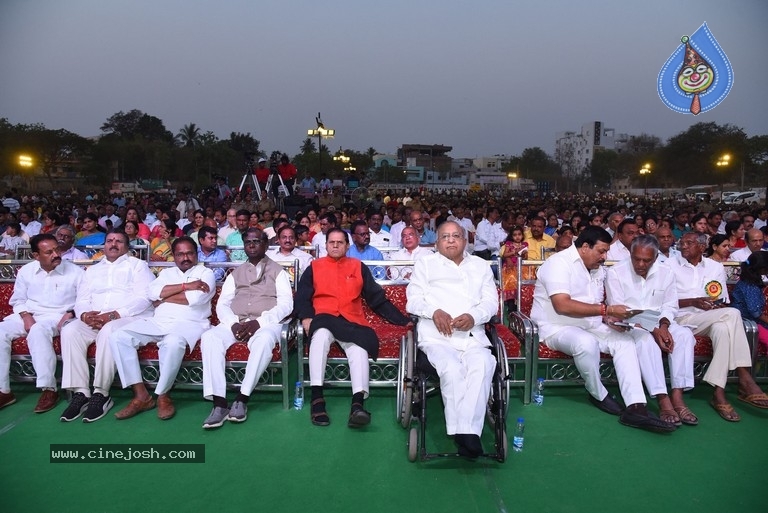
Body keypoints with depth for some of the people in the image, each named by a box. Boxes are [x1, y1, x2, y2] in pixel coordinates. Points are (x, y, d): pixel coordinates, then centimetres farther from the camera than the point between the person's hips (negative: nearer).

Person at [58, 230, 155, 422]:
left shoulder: (137, 265, 9)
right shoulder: (93, 270, 25)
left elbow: (144, 298, -6)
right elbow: (82, 300, 15)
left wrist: (113, 314, -17)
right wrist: (85, 315, -11)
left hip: (130, 318, -5)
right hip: (94, 319, 5)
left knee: (109, 331, -36)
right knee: (70, 330, -24)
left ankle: (101, 393, -28)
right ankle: (80, 392, -24)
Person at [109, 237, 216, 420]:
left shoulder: (206, 273, 8)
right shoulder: (166, 273, 23)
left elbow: (195, 298, -11)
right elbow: (152, 292, 2)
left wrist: (164, 298, -1)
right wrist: (186, 286, -6)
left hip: (189, 324, -5)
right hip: (159, 322, 5)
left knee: (173, 343, -39)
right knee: (118, 336, -16)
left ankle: (163, 395, -17)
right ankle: (141, 395, -15)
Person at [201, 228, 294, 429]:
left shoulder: (278, 271, 12)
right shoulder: (235, 273, 23)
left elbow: (286, 304, -1)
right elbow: (222, 304, 12)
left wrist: (259, 322, -16)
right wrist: (233, 324, -11)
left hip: (266, 323, -3)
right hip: (235, 323, 3)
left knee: (264, 340, -39)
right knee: (209, 338, -28)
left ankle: (242, 398, -31)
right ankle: (219, 402, -33)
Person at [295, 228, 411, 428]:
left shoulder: (358, 267, 18)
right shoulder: (314, 267, 18)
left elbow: (378, 298, 16)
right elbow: (301, 297, 9)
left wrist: (404, 320, 9)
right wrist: (306, 317, -12)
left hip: (351, 321, 1)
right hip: (323, 319, -1)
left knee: (359, 347, -32)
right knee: (321, 334, -36)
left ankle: (358, 404, -46)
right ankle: (317, 398, -36)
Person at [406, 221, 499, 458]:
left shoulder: (481, 265, 25)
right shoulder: (425, 264, 19)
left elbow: (491, 301, 13)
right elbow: (413, 299, 9)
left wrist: (474, 316, -9)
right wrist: (434, 311, -13)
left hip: (473, 334, 2)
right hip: (436, 334, -1)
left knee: (482, 366, -32)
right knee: (452, 369, -32)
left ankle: (467, 431, -34)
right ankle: (464, 433, -27)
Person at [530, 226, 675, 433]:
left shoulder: (598, 269, 12)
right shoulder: (559, 263, -16)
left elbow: (595, 305, 16)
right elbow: (562, 305, -29)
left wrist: (609, 319, -7)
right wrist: (607, 310, -28)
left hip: (589, 326, 8)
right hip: (557, 328, -8)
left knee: (625, 341, -11)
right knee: (586, 343, -35)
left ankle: (636, 408, -18)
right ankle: (598, 395, -8)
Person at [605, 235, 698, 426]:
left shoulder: (665, 272, 4)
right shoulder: (616, 273, -10)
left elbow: (670, 306, 7)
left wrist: (663, 326, -16)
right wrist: (652, 330, -22)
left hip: (659, 323, 5)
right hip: (628, 324, -5)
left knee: (684, 335, -24)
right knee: (646, 339, -36)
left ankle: (677, 396, -27)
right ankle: (663, 400, -37)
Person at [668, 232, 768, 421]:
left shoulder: (716, 267, 17)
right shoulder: (670, 265, 6)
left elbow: (724, 302, 15)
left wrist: (719, 307, -10)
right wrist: (693, 302, -16)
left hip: (710, 320, 4)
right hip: (682, 318, -4)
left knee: (722, 328, -34)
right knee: (732, 314, -28)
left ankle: (719, 392, -33)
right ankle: (744, 379, -27)